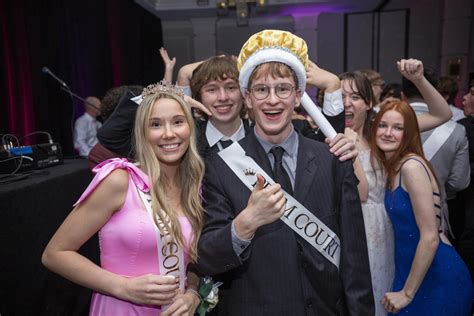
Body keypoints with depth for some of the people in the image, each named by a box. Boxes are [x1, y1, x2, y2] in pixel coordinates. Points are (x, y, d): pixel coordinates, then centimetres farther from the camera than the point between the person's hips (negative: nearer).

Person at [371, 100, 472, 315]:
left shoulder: (412, 165, -20)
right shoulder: (393, 166, 6)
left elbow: (430, 237, -22)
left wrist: (407, 293, -15)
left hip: (437, 277, -8)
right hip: (410, 269, 8)